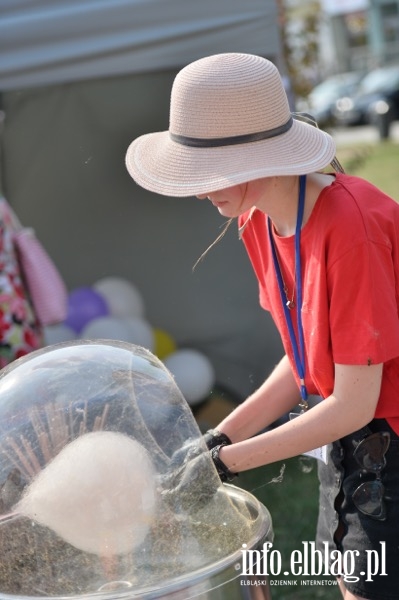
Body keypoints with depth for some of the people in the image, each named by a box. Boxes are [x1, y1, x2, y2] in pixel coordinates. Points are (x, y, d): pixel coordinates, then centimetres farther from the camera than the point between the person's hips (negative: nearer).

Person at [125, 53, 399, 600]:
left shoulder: (352, 223, -29)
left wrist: (225, 463, -20)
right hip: (347, 438, 8)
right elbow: (304, 362, 5)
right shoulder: (258, 222, -3)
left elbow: (353, 403, -24)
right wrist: (217, 440, -4)